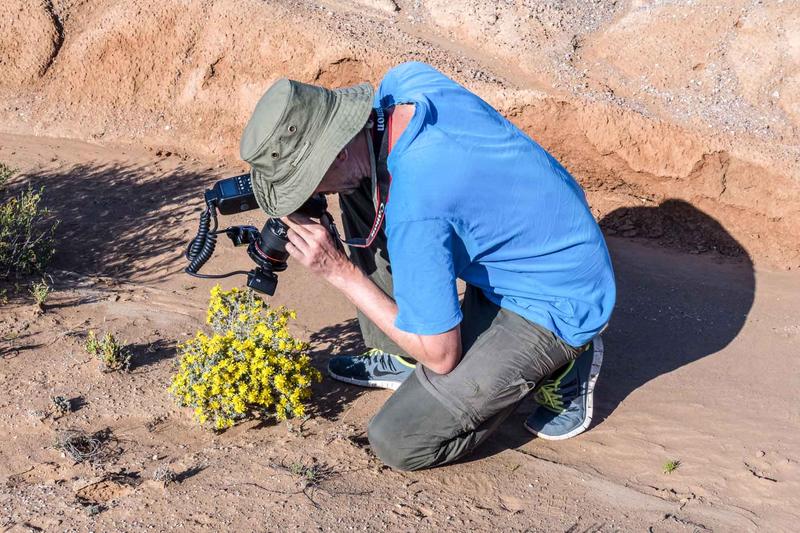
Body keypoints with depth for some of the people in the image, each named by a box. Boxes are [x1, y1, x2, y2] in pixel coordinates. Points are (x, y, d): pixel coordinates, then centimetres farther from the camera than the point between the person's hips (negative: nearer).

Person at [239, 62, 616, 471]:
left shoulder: (413, 210, -35)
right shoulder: (408, 78, -12)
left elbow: (441, 356, -22)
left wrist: (339, 271, -18)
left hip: (555, 304, -9)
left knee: (398, 443, -13)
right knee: (357, 189, 4)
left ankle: (560, 366, 4)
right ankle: (402, 357, 16)